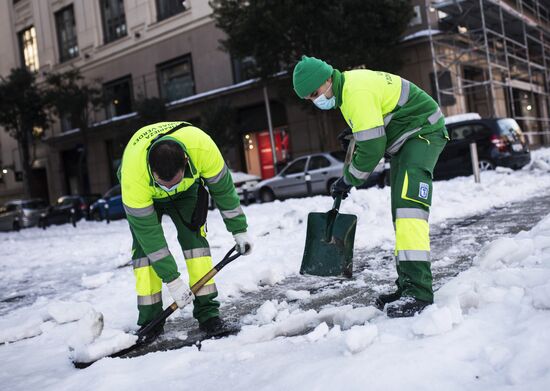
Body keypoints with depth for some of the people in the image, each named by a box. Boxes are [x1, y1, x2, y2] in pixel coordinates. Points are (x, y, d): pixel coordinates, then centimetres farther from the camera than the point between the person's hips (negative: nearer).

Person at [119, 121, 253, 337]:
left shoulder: (201, 146, -40)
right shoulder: (133, 173, -43)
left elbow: (223, 188, -21)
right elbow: (148, 231, -35)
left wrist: (239, 230, -13)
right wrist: (171, 279, -32)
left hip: (187, 189, 1)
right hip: (143, 193, -1)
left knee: (194, 236, -13)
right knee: (144, 246, -14)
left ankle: (207, 313, -7)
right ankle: (149, 322, -4)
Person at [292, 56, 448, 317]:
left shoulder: (356, 93, -25)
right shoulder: (347, 83, 7)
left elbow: (372, 149, -24)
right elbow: (367, 135, 20)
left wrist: (347, 181, -12)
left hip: (424, 131, -10)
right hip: (406, 138, 11)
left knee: (409, 207, -24)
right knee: (400, 213, 8)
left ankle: (419, 290, -28)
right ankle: (408, 286, 13)